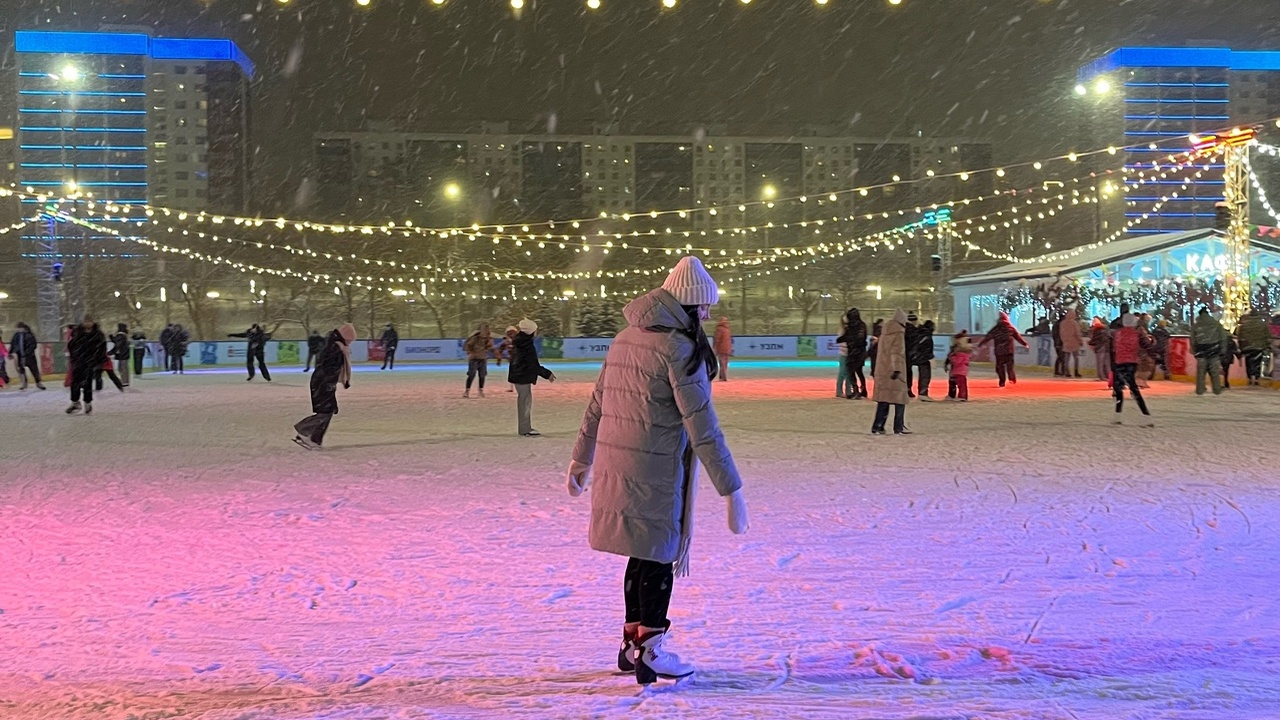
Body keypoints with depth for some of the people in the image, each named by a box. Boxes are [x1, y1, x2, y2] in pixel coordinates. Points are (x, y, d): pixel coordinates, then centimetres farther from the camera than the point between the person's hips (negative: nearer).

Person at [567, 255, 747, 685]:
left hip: (614, 466, 7)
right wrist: (731, 490, -14)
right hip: (654, 472, -7)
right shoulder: (679, 347, -13)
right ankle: (650, 652, 10)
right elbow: (702, 426, -16)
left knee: (643, 553, 18)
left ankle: (632, 642, 27)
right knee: (658, 557, 4)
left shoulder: (626, 337, 11)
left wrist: (581, 460, 28)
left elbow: (596, 404, 18)